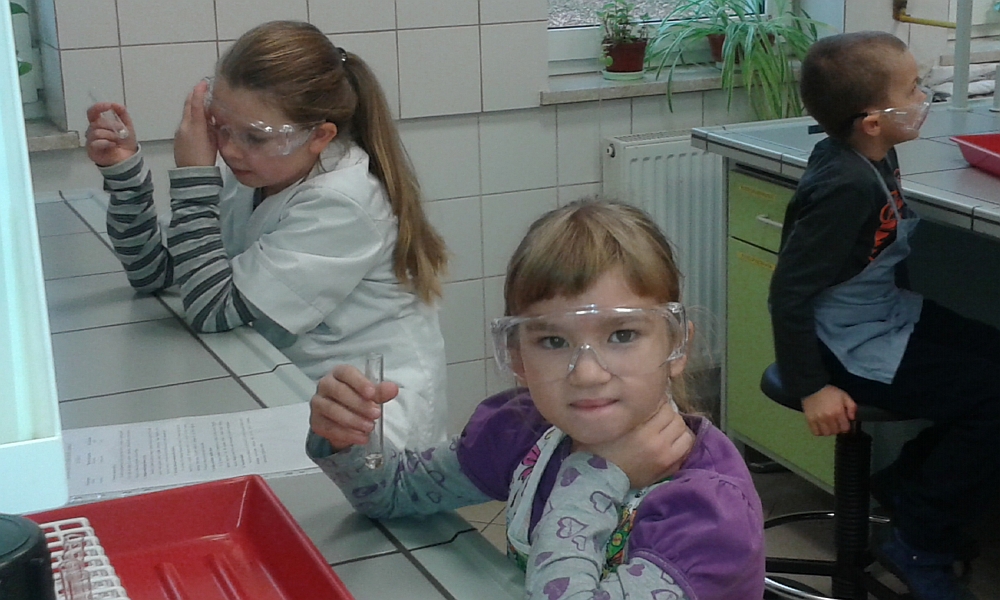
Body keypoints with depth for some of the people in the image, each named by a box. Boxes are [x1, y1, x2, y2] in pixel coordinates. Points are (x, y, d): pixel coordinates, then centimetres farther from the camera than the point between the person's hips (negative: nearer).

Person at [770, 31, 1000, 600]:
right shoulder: (846, 188, -29)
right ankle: (920, 545, 4)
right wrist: (812, 388, -23)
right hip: (857, 353, -9)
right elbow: (790, 291, -28)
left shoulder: (874, 156, -1)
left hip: (891, 317, 10)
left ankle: (905, 484, 24)